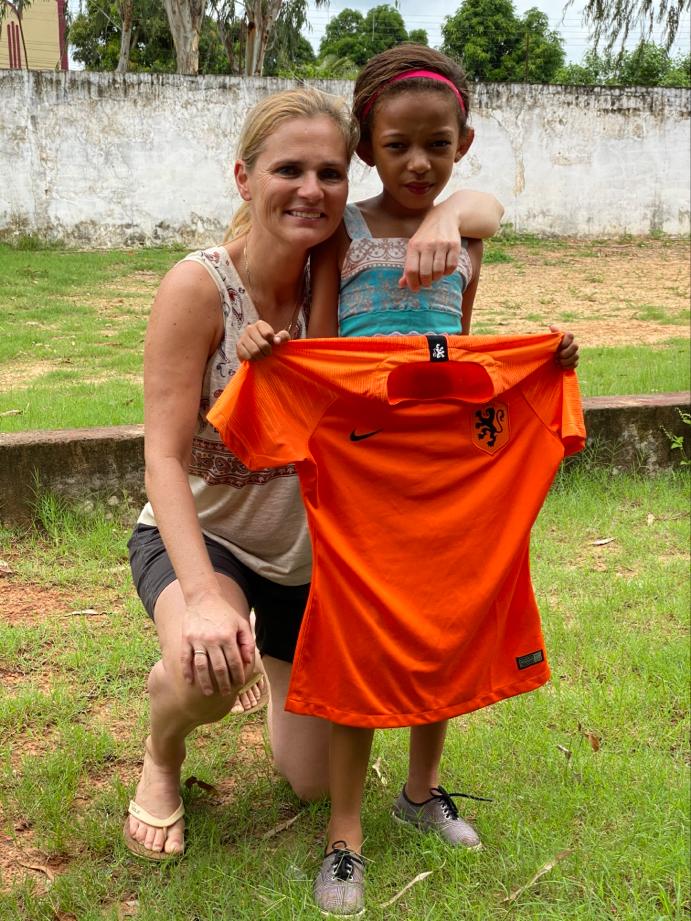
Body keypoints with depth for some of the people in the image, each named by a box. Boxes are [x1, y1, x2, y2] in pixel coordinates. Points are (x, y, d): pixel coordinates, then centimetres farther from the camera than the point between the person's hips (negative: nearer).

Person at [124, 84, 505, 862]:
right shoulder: (198, 286, -25)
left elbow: (478, 206, -10)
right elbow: (164, 458, -27)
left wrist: (443, 219, -35)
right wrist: (203, 595, -40)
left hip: (308, 547, 4)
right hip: (197, 533, -3)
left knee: (314, 783, 12)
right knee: (206, 669, -39)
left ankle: (280, 666, 46)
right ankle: (161, 758, 1)